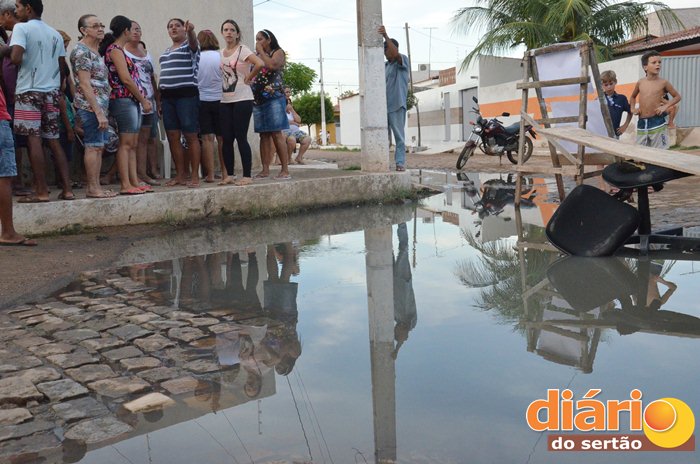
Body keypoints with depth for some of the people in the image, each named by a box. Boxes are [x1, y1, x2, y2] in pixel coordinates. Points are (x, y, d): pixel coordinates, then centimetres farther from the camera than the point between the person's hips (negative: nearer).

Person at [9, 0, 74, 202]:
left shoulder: (21, 28, -5)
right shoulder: (55, 34, 14)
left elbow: (15, 58, -17)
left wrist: (7, 53, 4)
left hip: (29, 91, -6)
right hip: (52, 92, 6)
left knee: (33, 140, -4)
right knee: (53, 140, 8)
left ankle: (41, 191, -5)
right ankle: (67, 189, 5)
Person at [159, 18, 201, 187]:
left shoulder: (190, 45, 3)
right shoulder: (166, 51, 23)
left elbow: (193, 43, -22)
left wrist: (190, 31, -45)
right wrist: (160, 100, 17)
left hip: (186, 94, -7)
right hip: (167, 96, 7)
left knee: (191, 136, -7)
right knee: (173, 137, 4)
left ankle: (195, 176, -4)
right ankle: (180, 175, 10)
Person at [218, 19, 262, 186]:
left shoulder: (242, 50, -6)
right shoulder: (221, 53, 13)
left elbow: (259, 64, -21)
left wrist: (248, 78, -11)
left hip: (242, 99, -6)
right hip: (225, 100, 6)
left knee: (241, 137, -6)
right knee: (227, 139, 5)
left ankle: (247, 176, 0)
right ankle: (228, 174, 12)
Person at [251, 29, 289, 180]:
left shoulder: (278, 52, 5)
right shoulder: (257, 57, 21)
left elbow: (272, 65, -16)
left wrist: (261, 51, -6)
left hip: (273, 98, -6)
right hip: (258, 99, 6)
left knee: (276, 133, -12)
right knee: (264, 135, 3)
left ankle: (285, 169, -12)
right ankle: (265, 169, 3)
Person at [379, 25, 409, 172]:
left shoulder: (403, 61, 0)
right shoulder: (385, 65, 19)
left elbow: (396, 54, -22)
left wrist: (386, 36, -29)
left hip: (397, 105, -6)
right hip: (383, 105, 7)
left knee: (399, 136, -5)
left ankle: (400, 163, -3)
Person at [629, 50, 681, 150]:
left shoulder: (663, 82, -3)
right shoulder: (640, 82, 6)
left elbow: (677, 96, 9)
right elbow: (633, 97, 26)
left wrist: (665, 106, -6)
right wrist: (633, 108, 10)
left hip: (657, 123, -3)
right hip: (642, 123, 4)